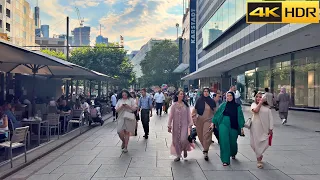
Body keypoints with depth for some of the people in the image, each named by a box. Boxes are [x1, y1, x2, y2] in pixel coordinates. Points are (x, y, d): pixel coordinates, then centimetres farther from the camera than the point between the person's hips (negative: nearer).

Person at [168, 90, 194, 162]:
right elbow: (171, 116, 0)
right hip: (176, 126, 1)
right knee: (176, 140, 6)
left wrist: (190, 124, -2)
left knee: (183, 139, -14)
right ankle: (178, 155, 23)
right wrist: (169, 126, -2)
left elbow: (189, 115, 2)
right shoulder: (174, 105, -2)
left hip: (184, 125, -1)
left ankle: (185, 149, 19)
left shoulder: (186, 105, 0)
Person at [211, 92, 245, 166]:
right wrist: (213, 123, 1)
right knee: (224, 142, -8)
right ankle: (225, 160, -1)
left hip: (234, 126, 0)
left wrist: (241, 128, 2)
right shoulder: (223, 105, 4)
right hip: (224, 125, 0)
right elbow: (217, 114, 6)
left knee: (232, 142, 12)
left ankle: (233, 154, 45)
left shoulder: (237, 106, 3)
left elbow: (240, 117, 5)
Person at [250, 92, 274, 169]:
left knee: (265, 143, -1)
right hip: (256, 127, -1)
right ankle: (259, 160, 19)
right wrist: (260, 102, -15)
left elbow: (270, 118, 5)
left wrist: (271, 129, 0)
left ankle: (259, 155, 28)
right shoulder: (254, 104, 3)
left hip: (265, 128, 1)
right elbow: (255, 110, -20)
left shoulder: (267, 107, 6)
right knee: (256, 143, 1)